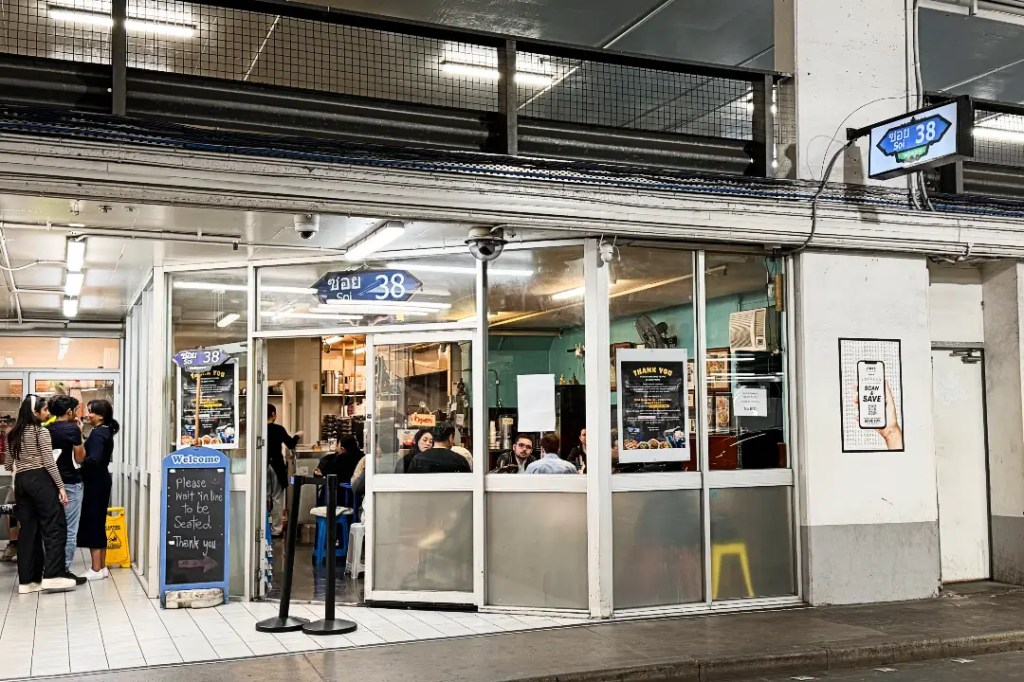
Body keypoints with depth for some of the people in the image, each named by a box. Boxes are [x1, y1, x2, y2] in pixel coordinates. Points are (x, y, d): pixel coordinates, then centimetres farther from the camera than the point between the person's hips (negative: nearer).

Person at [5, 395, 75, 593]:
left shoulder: (13, 434, 15)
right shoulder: (41, 431, -5)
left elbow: (9, 465, 18)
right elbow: (49, 463, -11)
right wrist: (61, 487, -10)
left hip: (20, 482, 7)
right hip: (40, 480, -7)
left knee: (28, 530, 8)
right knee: (55, 527, -5)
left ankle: (26, 580, 7)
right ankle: (52, 576, -12)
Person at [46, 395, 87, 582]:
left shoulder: (47, 429, 6)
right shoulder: (72, 429, -13)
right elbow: (79, 458, -8)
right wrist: (80, 434, -2)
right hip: (70, 483, -7)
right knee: (70, 530, -1)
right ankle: (64, 570, 0)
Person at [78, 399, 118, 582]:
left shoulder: (98, 433, -15)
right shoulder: (105, 431, 13)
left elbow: (94, 459, -25)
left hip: (95, 482, -10)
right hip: (101, 480, 10)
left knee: (92, 523, -5)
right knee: (98, 523, 13)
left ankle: (96, 569, -2)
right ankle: (102, 567, 17)